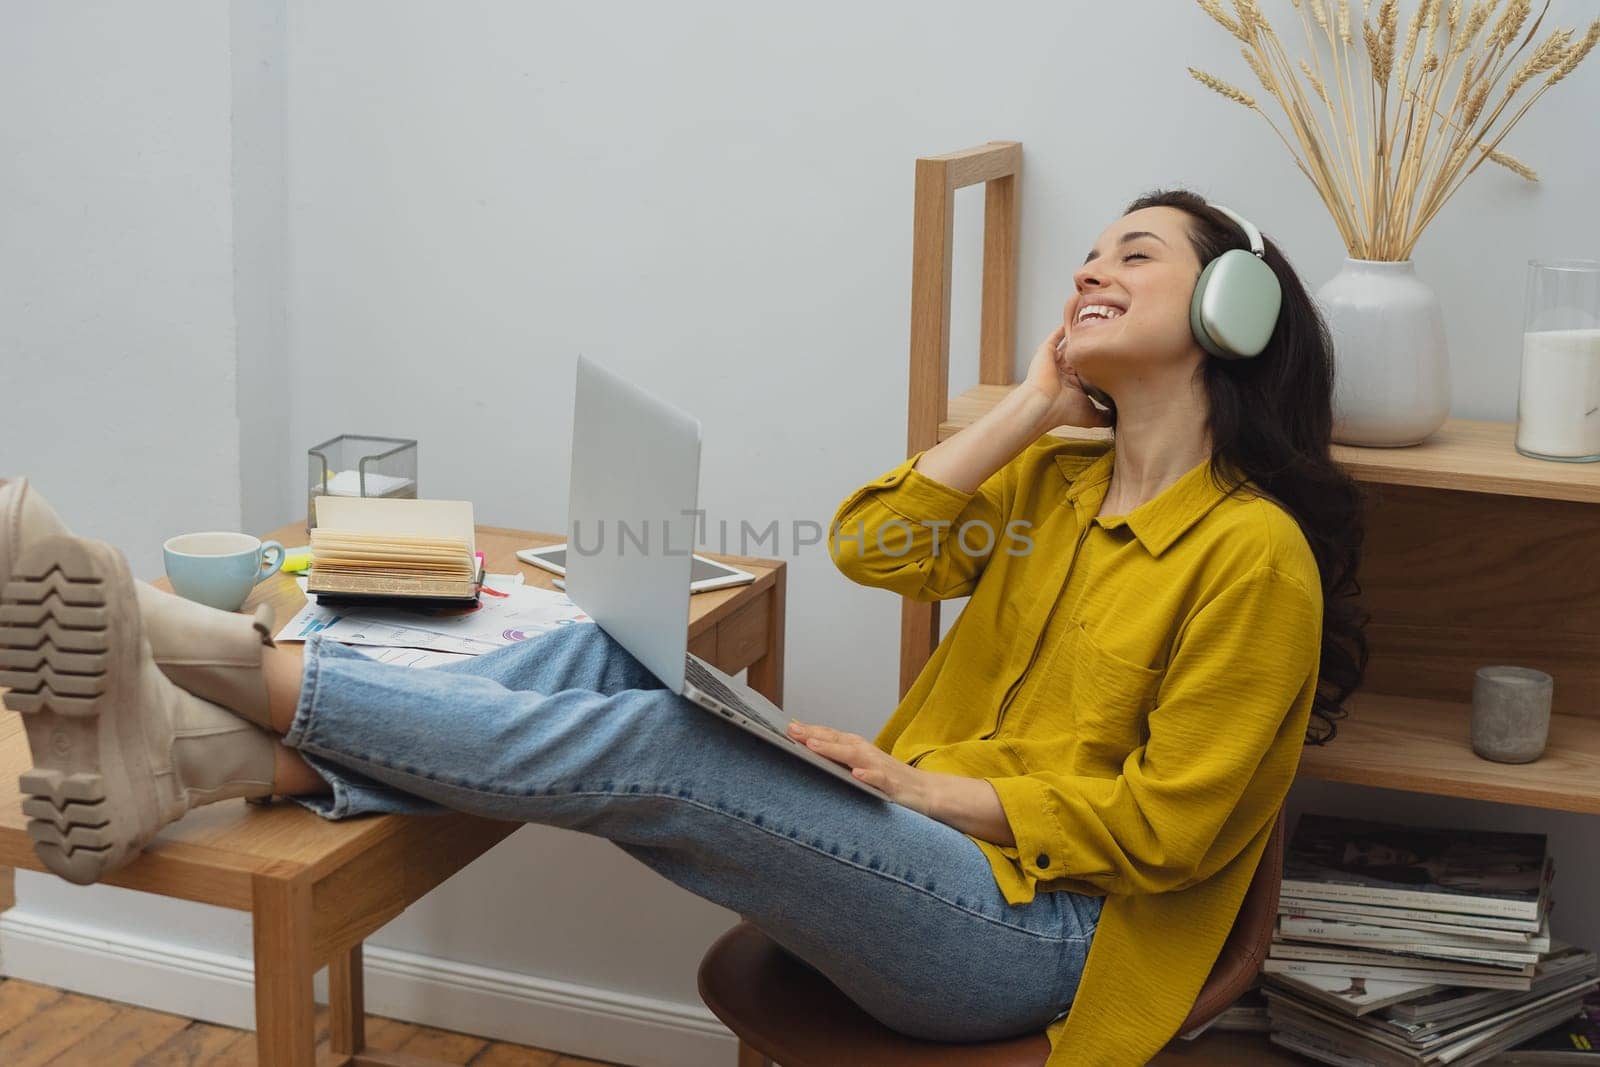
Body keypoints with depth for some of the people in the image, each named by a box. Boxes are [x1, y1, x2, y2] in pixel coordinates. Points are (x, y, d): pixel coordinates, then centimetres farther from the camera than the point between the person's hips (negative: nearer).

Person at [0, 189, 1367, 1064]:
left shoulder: (1253, 552, -6)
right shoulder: (1058, 481, 18)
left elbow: (1167, 823, -12)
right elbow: (870, 546, 3)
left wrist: (928, 786, -13)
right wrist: (1032, 405, 2)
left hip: (1037, 931, -7)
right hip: (918, 848, 7)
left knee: (643, 749, -27)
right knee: (592, 662, -16)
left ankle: (220, 661, -30)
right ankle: (197, 749, -31)